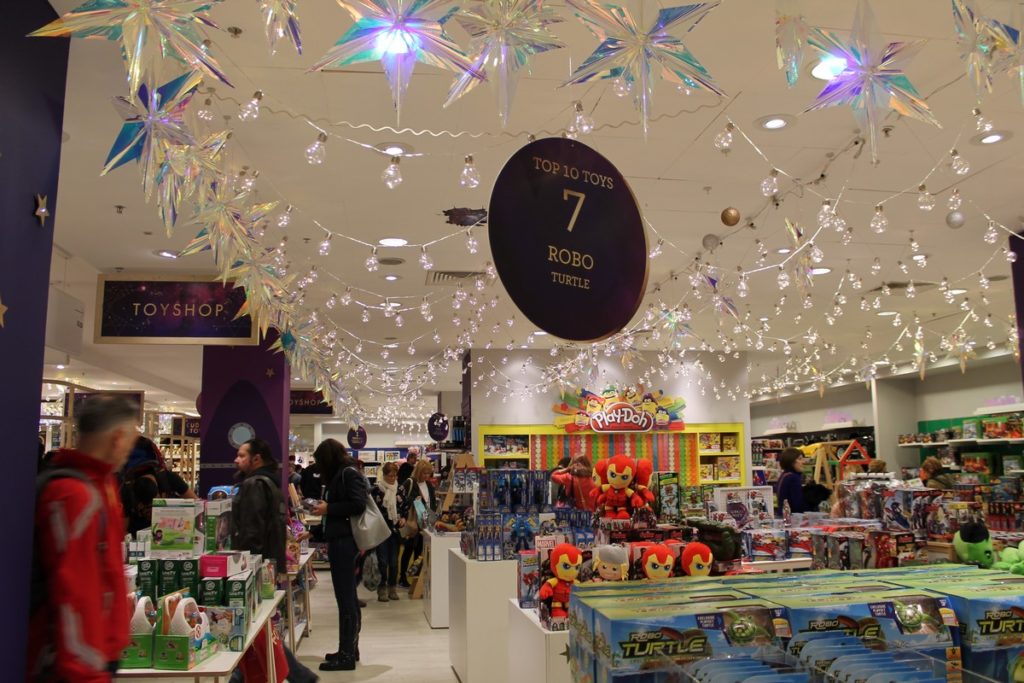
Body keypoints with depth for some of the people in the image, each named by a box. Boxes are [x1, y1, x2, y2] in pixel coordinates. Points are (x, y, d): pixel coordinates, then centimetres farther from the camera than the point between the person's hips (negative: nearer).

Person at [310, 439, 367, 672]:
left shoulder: (348, 473, -12)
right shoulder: (342, 474, 16)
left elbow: (358, 505, -22)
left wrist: (328, 508, -14)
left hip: (344, 542, -10)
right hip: (341, 541, 10)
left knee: (345, 598, -6)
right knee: (347, 597, 14)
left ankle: (347, 655, -1)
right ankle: (350, 649, 23)